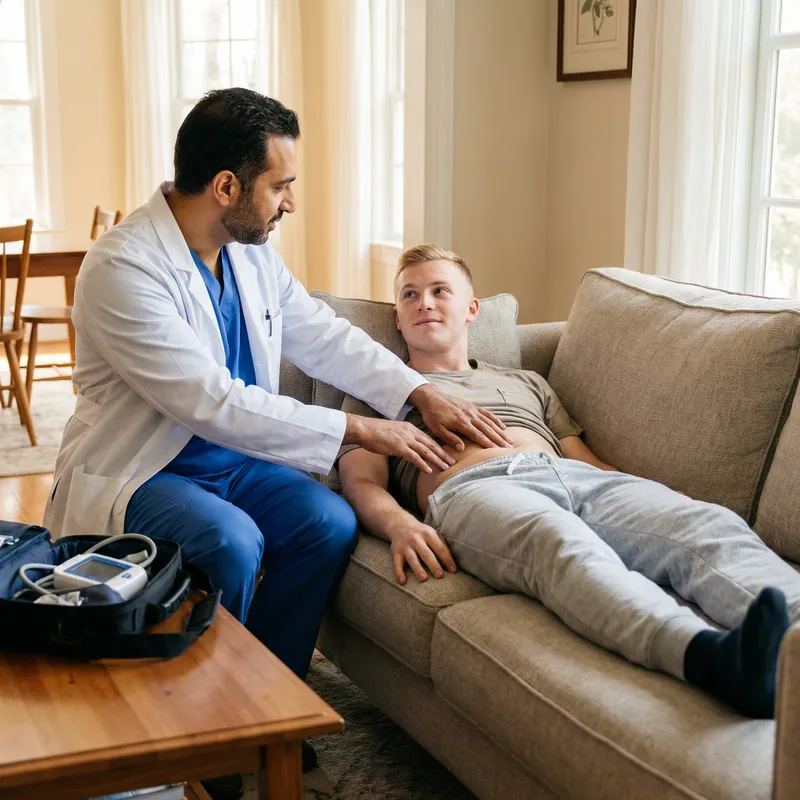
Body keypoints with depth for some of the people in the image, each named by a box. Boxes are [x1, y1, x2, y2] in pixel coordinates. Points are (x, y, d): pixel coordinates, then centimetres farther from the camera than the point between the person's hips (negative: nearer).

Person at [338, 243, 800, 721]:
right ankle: (710, 656, -68)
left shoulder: (526, 382, 39)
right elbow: (362, 484, 12)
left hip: (577, 478, 5)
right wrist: (398, 524, -13)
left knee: (710, 525, -29)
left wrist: (667, 504, 7)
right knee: (559, 542, -42)